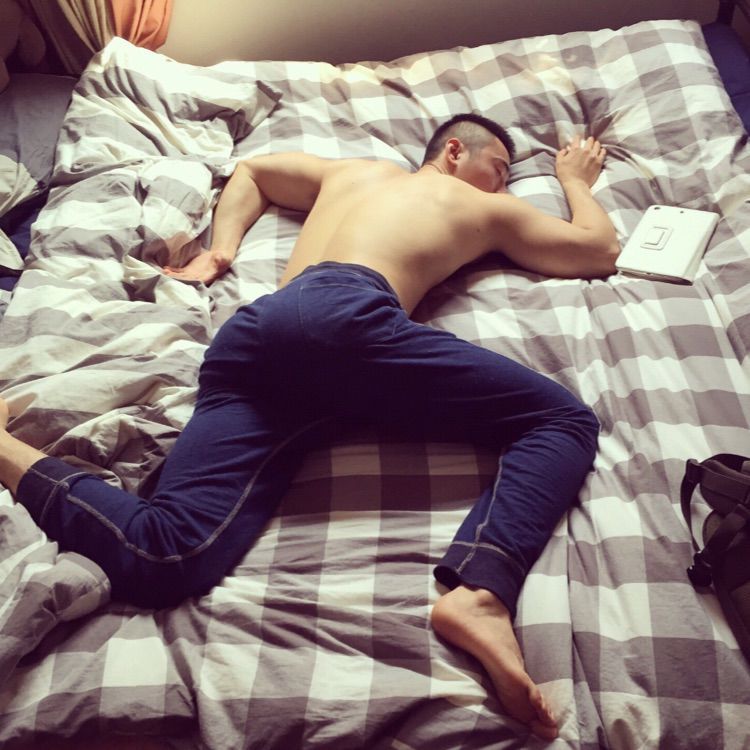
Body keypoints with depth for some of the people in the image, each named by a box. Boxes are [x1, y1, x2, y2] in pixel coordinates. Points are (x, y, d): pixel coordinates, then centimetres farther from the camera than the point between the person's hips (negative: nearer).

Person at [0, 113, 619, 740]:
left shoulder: (353, 170, 43)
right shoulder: (489, 208, 29)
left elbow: (249, 170, 54)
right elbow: (601, 251, 39)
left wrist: (224, 247, 40)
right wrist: (576, 180, 58)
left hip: (256, 326, 6)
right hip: (351, 317, -5)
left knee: (165, 560, -7)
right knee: (566, 423, 0)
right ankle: (481, 591, -25)